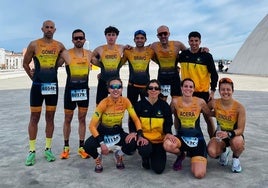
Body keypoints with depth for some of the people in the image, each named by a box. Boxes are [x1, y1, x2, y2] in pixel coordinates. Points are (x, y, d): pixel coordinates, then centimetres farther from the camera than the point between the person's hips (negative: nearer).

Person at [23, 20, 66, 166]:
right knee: (34, 118, 2)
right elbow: (25, 63, 6)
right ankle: (32, 151, 10)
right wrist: (33, 77, 4)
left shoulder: (59, 46, 4)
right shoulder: (34, 44, -2)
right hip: (37, 85, -2)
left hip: (53, 85, 2)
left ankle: (48, 149, 17)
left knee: (50, 118, 7)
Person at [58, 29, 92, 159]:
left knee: (82, 119, 8)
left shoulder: (89, 54, 2)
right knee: (67, 119, 8)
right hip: (70, 90, -2)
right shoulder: (66, 54, -7)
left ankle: (81, 147, 18)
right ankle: (66, 147, 22)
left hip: (84, 90, 3)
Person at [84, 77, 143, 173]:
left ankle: (118, 155, 11)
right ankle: (98, 158, 8)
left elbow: (136, 119, -10)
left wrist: (138, 133, -28)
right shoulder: (104, 103, -22)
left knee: (133, 143, -26)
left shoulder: (125, 101, -14)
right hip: (103, 132, -2)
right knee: (88, 146, -31)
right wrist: (101, 143, -31)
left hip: (118, 132, 2)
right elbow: (92, 125, -23)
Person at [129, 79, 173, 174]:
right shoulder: (139, 105, -2)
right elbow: (133, 124, -3)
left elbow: (168, 124, 3)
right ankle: (145, 158, 5)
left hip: (159, 140, 1)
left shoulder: (164, 106, 1)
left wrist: (168, 133, -20)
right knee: (145, 149, -37)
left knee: (158, 169, -12)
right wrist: (139, 136, -20)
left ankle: (154, 155, 25)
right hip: (144, 138, -1)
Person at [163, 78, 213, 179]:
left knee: (199, 174, -17)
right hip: (181, 137, 2)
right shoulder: (175, 101, -7)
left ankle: (194, 158, 21)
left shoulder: (200, 102, -9)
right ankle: (181, 155, 5)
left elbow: (211, 114, 7)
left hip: (197, 139, -1)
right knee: (167, 145, -34)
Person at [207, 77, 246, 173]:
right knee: (212, 152, -27)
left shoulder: (239, 107, -20)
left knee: (237, 142, -38)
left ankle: (236, 159, 2)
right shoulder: (214, 103, -14)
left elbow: (240, 129, -20)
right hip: (220, 133, 2)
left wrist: (228, 134, -38)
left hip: (235, 134, -2)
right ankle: (224, 151, 15)